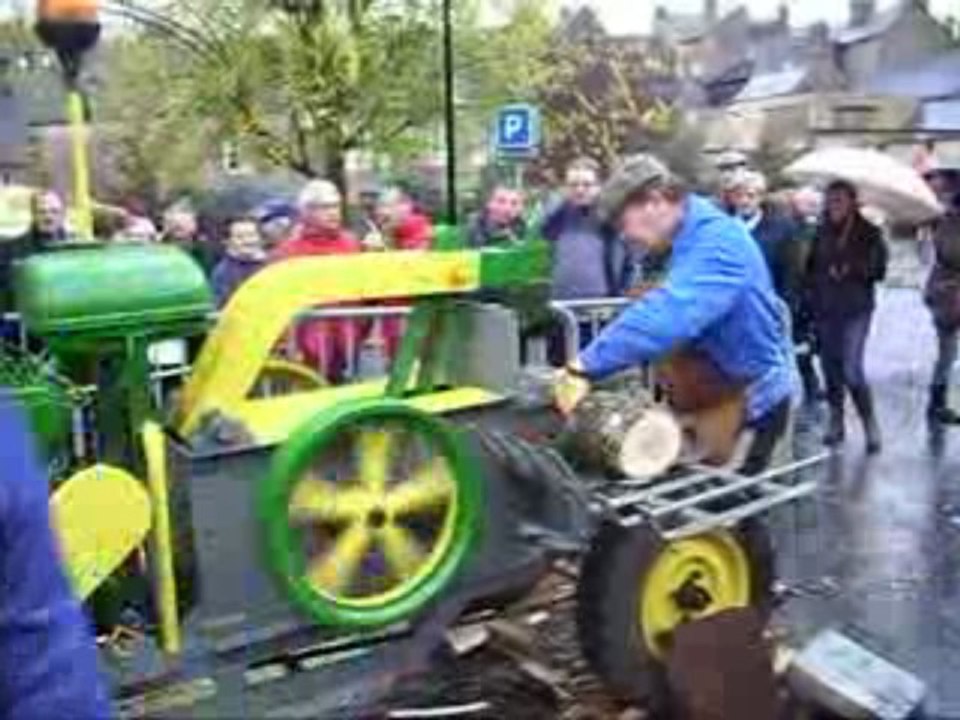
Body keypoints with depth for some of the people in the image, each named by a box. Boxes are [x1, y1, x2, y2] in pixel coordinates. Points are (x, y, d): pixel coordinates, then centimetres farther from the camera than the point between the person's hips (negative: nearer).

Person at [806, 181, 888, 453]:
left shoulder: (869, 233, -1)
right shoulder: (822, 232, 6)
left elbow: (878, 270, -4)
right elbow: (811, 267, 10)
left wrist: (851, 270, -16)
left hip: (856, 310, -3)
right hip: (825, 309, 4)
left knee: (851, 369, -12)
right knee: (830, 368, 8)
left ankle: (871, 425, 3)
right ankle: (836, 423, 21)